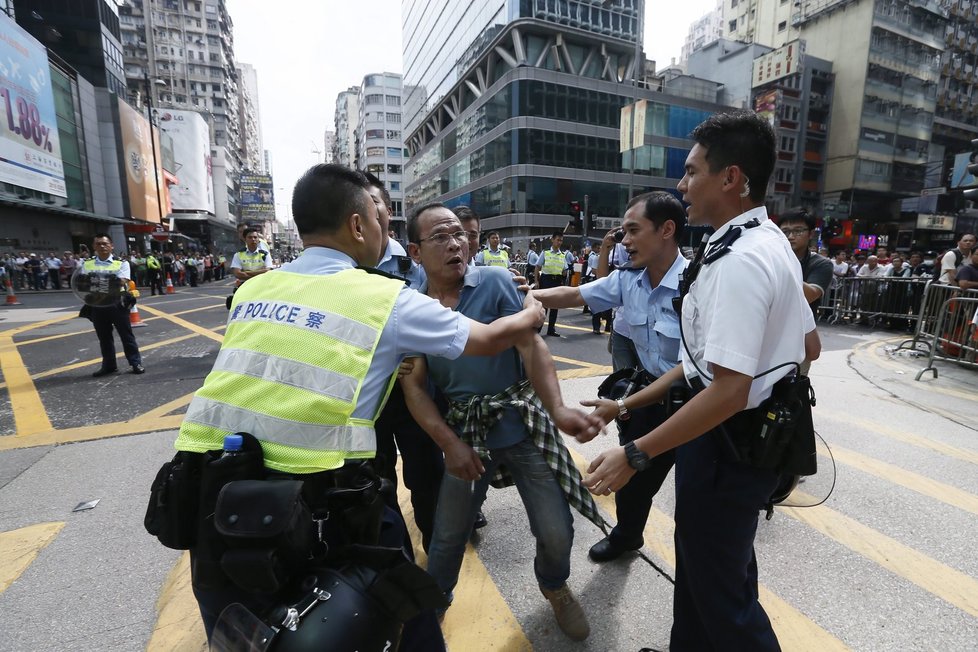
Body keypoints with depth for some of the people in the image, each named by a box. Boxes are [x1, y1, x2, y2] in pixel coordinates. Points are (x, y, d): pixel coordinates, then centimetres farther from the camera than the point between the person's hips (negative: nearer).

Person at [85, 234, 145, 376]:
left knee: (126, 334, 3)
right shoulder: (87, 264, 9)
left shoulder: (121, 263, -1)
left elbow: (122, 282, -14)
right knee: (104, 337, 12)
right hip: (97, 306, 4)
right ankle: (109, 365, 22)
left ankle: (136, 362, 9)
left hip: (117, 304, -4)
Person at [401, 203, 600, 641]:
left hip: (522, 420, -1)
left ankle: (554, 587, 40)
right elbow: (413, 387, -2)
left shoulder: (496, 282, -8)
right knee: (448, 534, 15)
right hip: (464, 429, 2)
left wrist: (557, 409, -29)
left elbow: (531, 347, -13)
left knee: (556, 532, 4)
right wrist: (449, 443, -11)